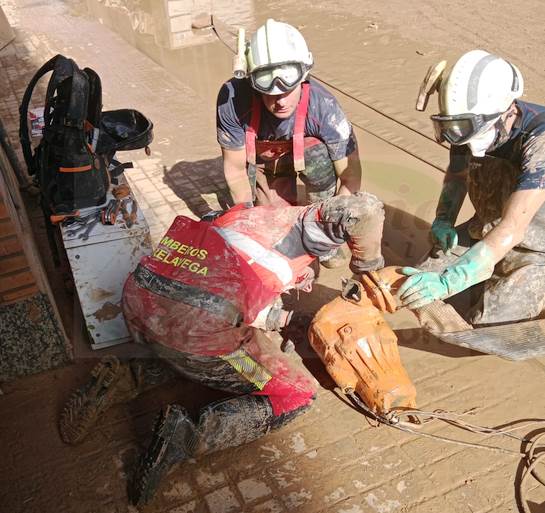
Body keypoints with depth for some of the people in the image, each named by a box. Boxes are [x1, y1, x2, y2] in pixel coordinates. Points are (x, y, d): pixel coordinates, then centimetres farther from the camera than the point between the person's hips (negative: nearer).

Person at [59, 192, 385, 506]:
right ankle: (187, 436, -8)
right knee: (300, 395, 9)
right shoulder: (301, 221, 9)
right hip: (200, 331, -8)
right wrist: (369, 267, 9)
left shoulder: (243, 214, 27)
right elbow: (364, 208, -8)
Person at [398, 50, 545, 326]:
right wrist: (443, 220, -9)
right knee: (418, 287, 1)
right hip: (484, 231, 6)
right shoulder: (471, 125, -13)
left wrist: (447, 282, -47)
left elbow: (512, 230, -39)